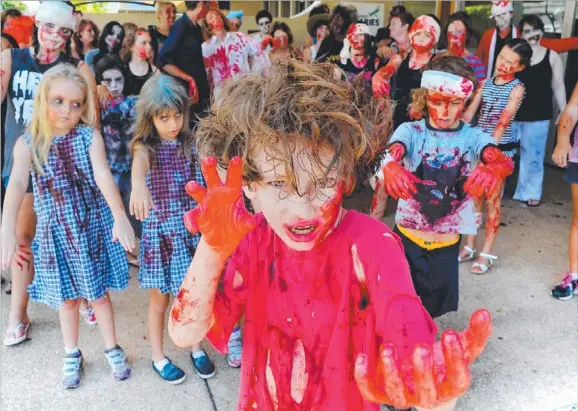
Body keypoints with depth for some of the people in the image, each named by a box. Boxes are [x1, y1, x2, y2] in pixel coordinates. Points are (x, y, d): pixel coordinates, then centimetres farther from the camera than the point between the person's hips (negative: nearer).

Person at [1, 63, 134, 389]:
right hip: (56, 232, 1)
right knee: (67, 296, 15)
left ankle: (112, 349, 31)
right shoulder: (28, 143, -7)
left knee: (99, 291, 12)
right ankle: (72, 355, 34)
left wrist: (120, 216, -36)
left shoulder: (89, 136, -9)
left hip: (93, 227, -1)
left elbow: (103, 175, -22)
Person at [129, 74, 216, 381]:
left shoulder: (190, 145, 1)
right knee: (160, 299, 10)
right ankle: (158, 357, 30)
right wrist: (139, 184, -59)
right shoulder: (145, 146, -11)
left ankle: (196, 349, 34)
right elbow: (139, 162, -36)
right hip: (159, 232, -3)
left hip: (190, 230, 3)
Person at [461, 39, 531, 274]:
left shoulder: (517, 88, -7)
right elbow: (469, 112, 0)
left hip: (500, 148, -4)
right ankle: (469, 247, 20)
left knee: (492, 200, 2)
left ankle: (486, 253, 11)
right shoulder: (486, 82, 6)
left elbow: (504, 122, -17)